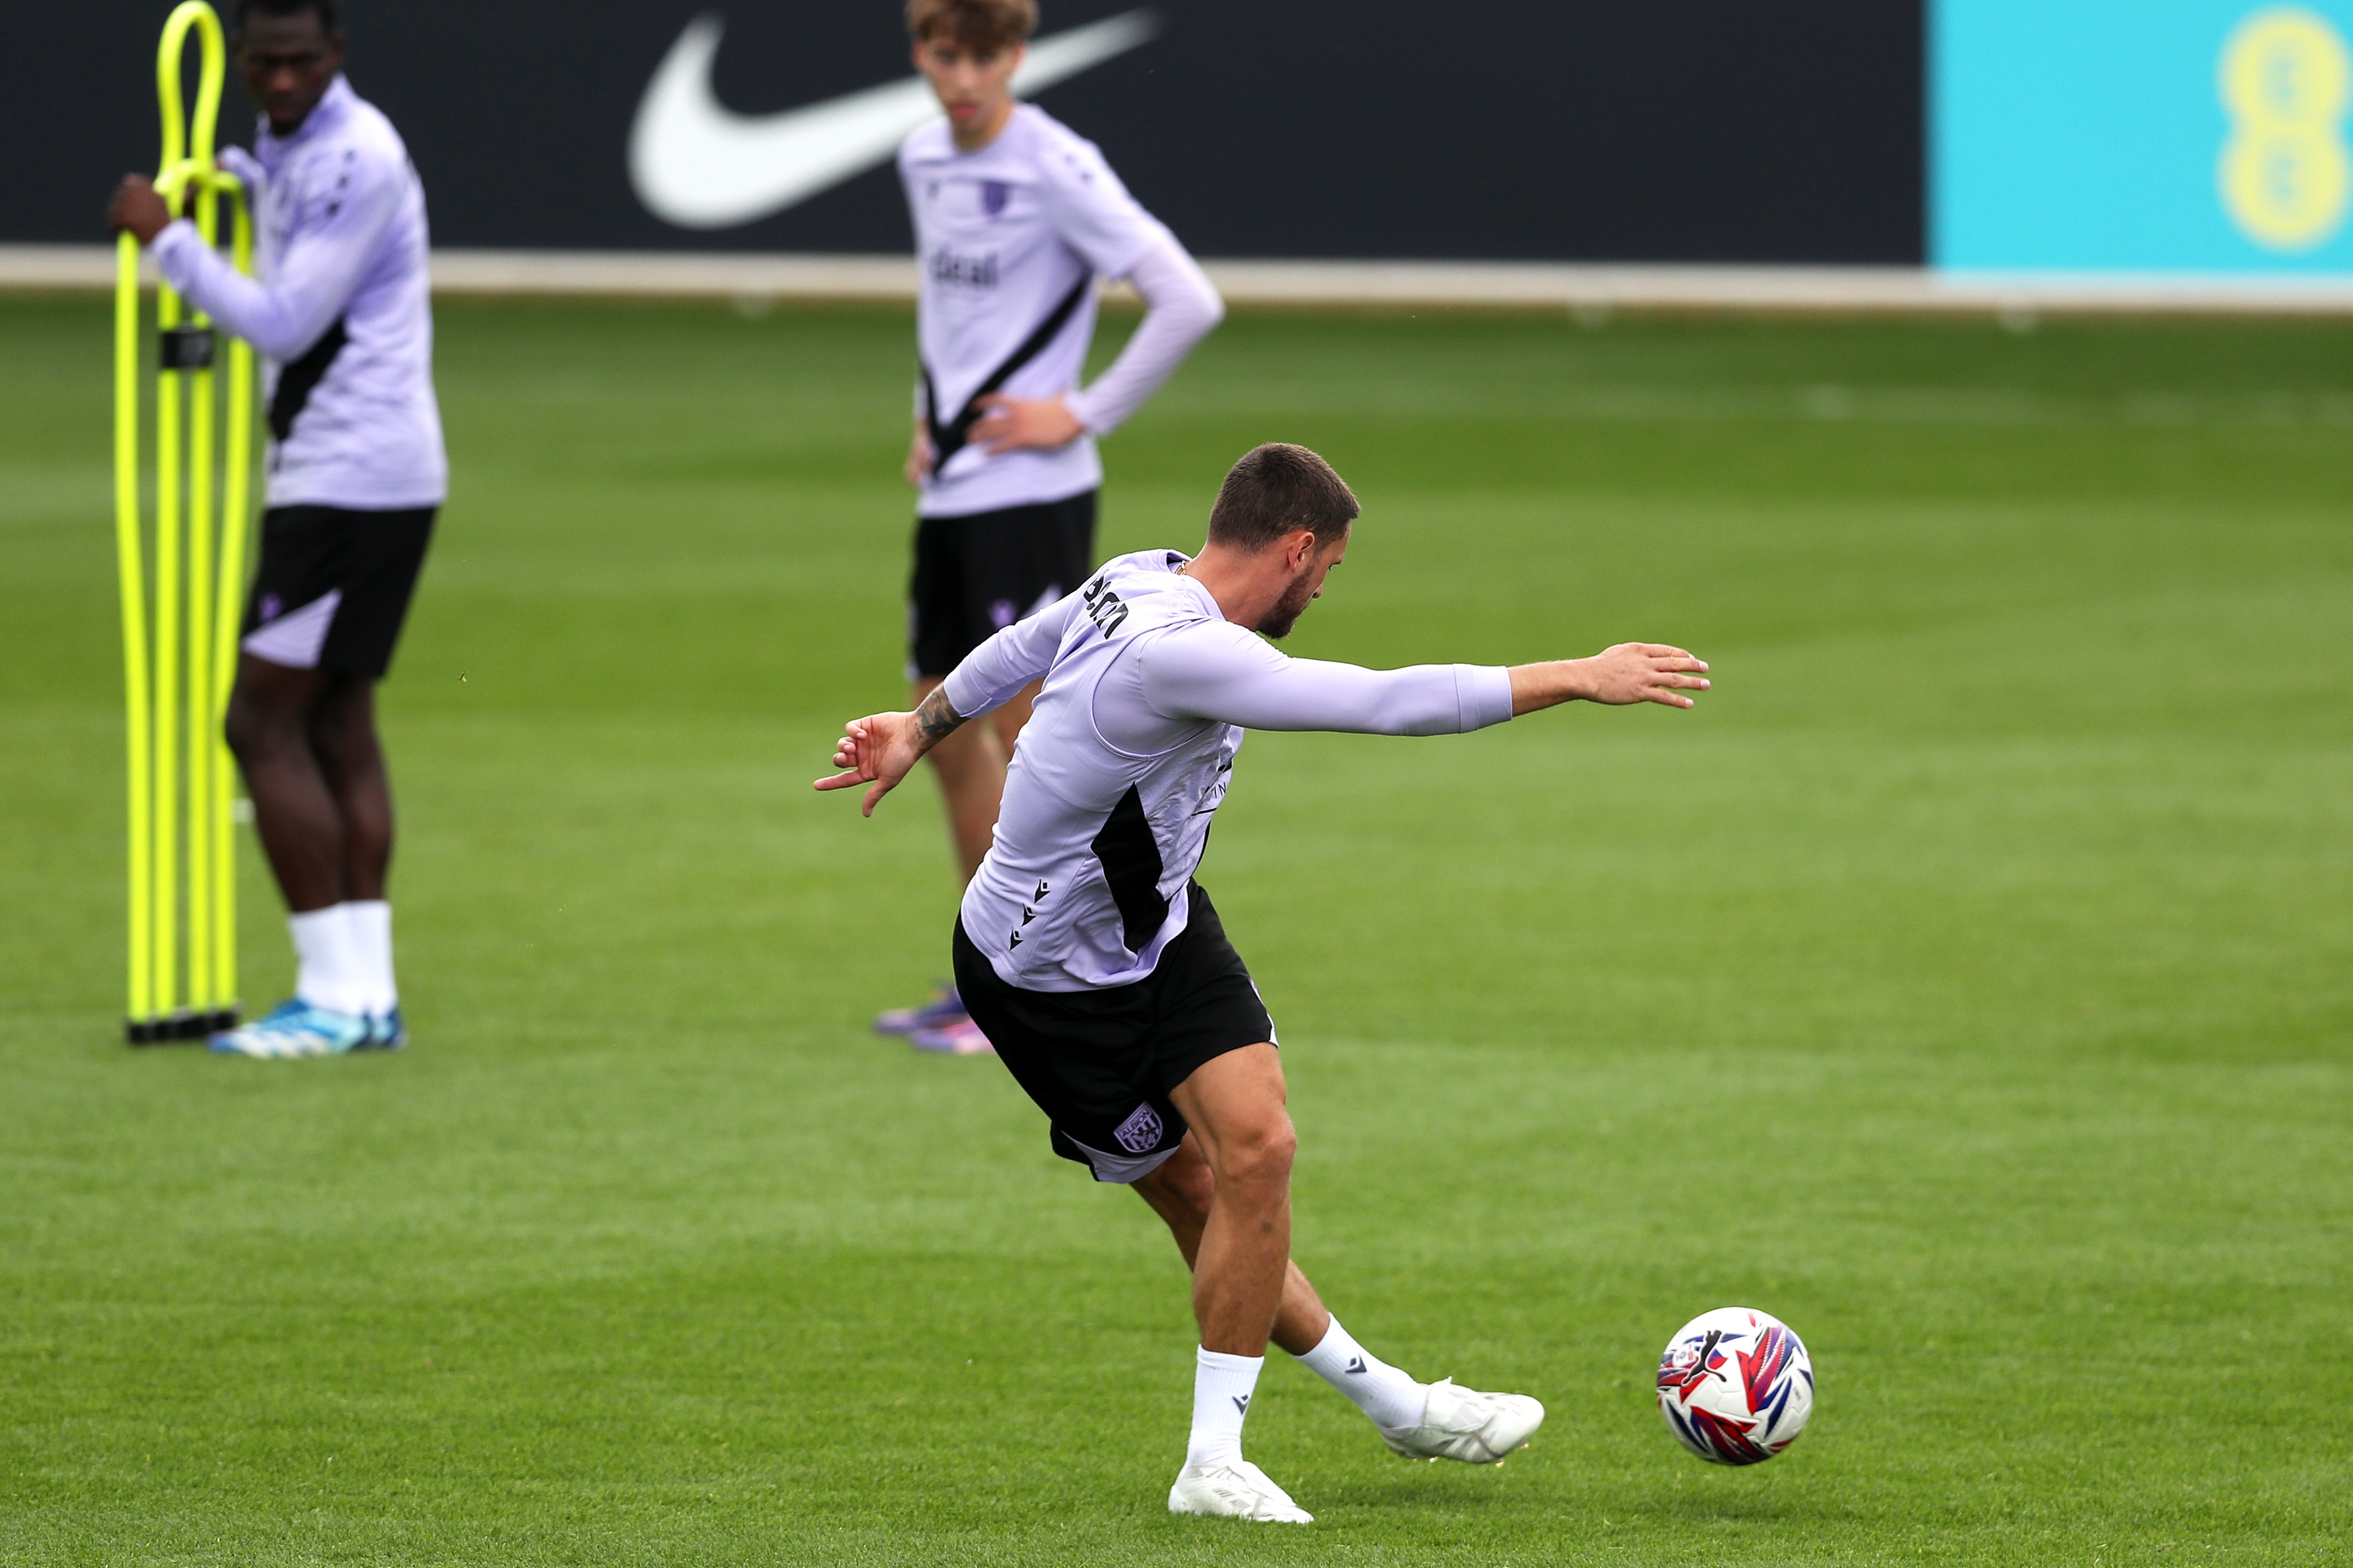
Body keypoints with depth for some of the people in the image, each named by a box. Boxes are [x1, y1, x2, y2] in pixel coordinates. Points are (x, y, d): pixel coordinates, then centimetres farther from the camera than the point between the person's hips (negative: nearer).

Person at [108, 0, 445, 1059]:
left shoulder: (353, 159, -17)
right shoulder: (292, 149, 14)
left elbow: (282, 325, -20)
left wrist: (165, 237, -14)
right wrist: (237, 178, 21)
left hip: (351, 481, -10)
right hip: (377, 481, 10)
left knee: (264, 722, -8)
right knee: (337, 722, 11)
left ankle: (335, 995, -9)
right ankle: (366, 995, 12)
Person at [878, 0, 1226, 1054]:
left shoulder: (1056, 169, -14)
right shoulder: (924, 161, 10)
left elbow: (1189, 303, -18)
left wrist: (1085, 416, -16)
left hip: (1033, 494, -8)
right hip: (949, 492, 8)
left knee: (1024, 728, -9)